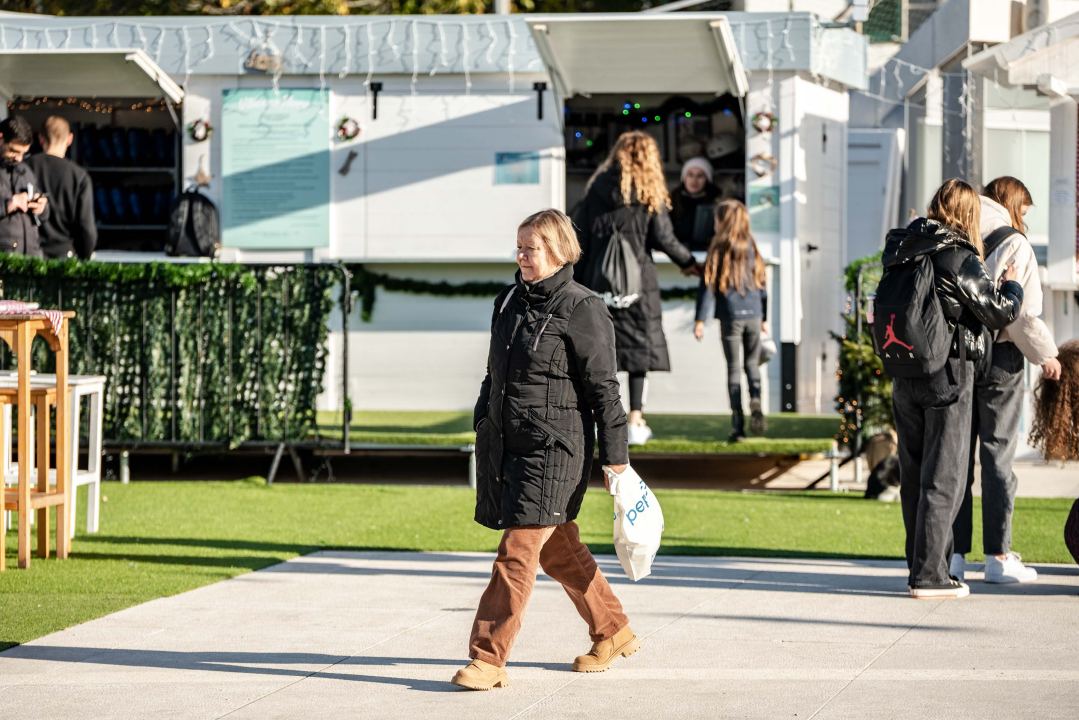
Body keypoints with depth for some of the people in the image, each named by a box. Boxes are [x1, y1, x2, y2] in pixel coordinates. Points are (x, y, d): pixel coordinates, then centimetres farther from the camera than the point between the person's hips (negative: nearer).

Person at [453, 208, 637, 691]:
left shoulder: (582, 310, -10)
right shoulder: (508, 302, 12)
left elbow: (603, 388, -8)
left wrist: (615, 456, -8)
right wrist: (483, 430, 21)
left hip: (555, 449, -8)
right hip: (505, 444, 8)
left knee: (518, 550, -11)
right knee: (557, 549, 15)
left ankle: (488, 659, -11)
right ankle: (614, 632, 31)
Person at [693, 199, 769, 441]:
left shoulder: (718, 250, -5)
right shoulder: (752, 249, 6)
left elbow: (707, 287, -7)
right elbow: (762, 284, 12)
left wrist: (700, 320, -4)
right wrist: (764, 318, 20)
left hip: (730, 316, -3)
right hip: (754, 314, 3)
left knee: (733, 367, 3)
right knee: (752, 363, 13)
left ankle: (738, 423, -1)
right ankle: (755, 400, -14)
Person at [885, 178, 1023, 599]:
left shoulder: (901, 253, 5)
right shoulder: (960, 261, -14)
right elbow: (1001, 313, -6)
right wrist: (1012, 285, 12)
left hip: (904, 378, 6)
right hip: (949, 376, -6)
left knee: (913, 476, 13)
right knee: (943, 478, -1)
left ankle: (922, 566, 20)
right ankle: (929, 576, -2)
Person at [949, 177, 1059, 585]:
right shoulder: (1013, 244, -8)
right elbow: (1023, 312, -12)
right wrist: (1045, 355, 0)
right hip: (998, 359, -4)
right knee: (997, 456, 1)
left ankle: (953, 552, 7)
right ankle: (998, 556, 3)